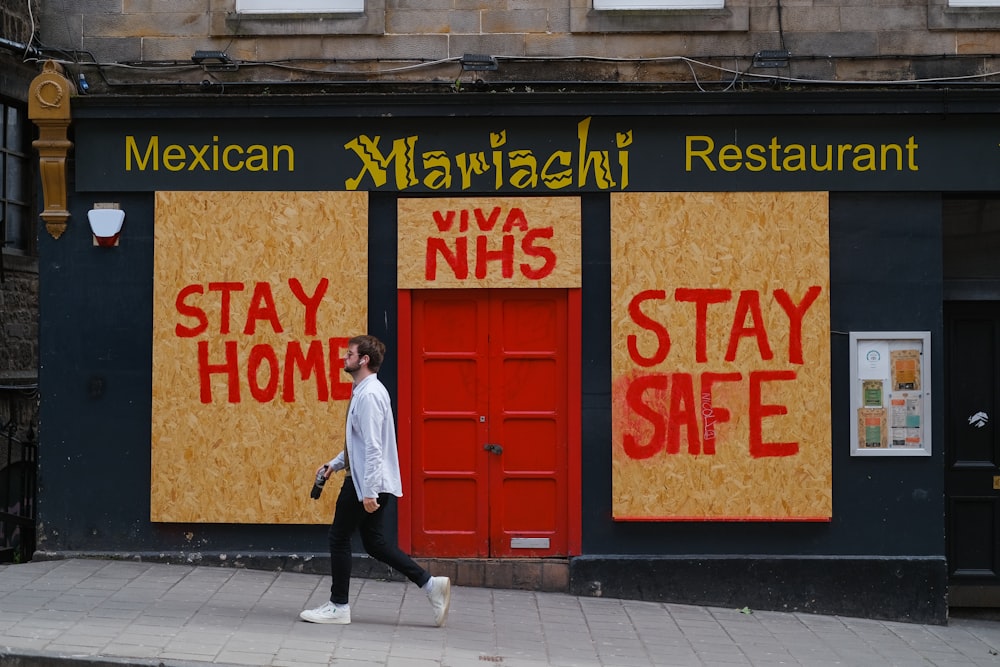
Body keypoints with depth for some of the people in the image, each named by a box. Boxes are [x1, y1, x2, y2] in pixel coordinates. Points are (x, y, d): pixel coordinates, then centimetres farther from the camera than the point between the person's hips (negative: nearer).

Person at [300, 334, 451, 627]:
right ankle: (430, 584, 9)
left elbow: (373, 447, -24)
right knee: (374, 542, 12)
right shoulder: (364, 391, 13)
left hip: (368, 482, -10)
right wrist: (335, 463, 18)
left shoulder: (369, 395, -19)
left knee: (339, 537, 2)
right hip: (361, 479, 10)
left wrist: (369, 492, -26)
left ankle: (338, 607, 13)